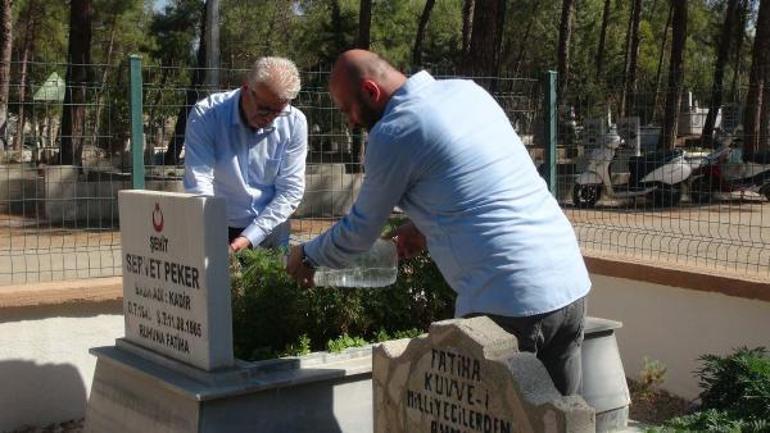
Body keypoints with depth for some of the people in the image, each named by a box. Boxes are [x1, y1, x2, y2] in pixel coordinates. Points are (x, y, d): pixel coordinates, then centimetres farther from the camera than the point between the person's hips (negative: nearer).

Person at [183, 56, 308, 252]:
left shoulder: (294, 123, -6)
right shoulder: (205, 115, -11)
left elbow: (290, 190, -6)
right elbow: (199, 184, -17)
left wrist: (250, 237, -15)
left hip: (270, 235, 2)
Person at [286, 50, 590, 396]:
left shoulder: (392, 133, -7)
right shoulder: (467, 90, 15)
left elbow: (361, 229, 6)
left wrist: (307, 257, 22)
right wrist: (426, 227, 27)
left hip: (508, 302, -8)